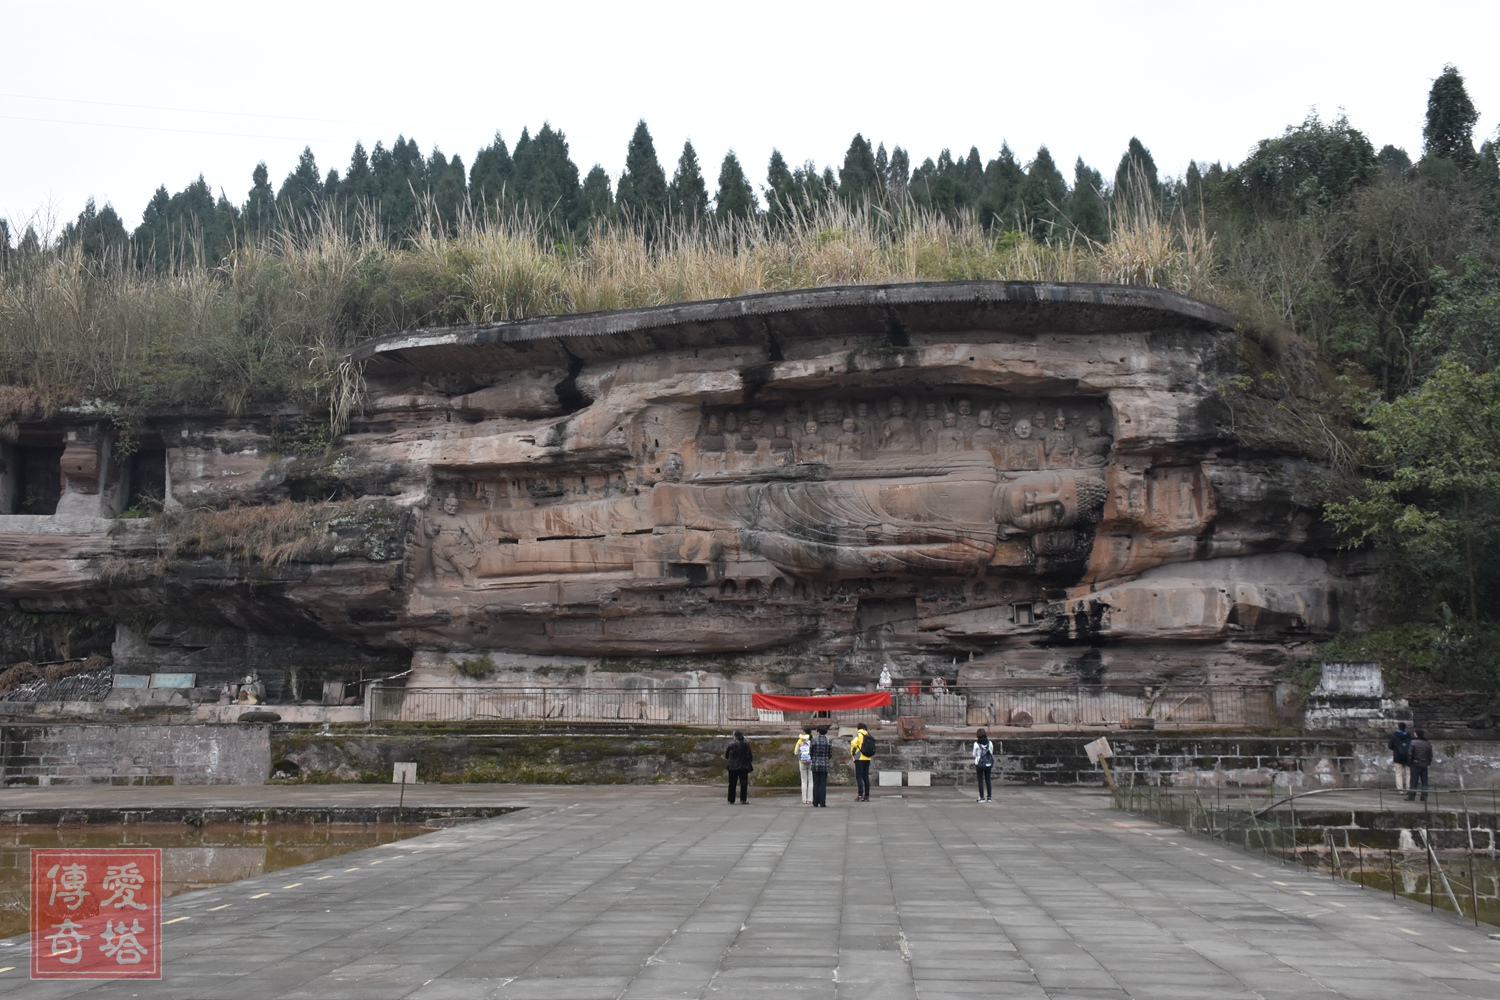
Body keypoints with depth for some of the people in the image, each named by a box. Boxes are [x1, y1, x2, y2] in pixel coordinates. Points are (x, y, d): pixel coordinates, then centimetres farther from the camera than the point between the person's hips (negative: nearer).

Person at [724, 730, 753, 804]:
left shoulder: (731, 746, -7)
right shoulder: (746, 745, -5)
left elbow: (726, 756, 1)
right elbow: (749, 756, -6)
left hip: (733, 767, 0)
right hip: (743, 767, 0)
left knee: (732, 784, 9)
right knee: (743, 784, 6)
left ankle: (731, 800, 12)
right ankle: (742, 800, 0)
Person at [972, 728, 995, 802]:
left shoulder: (976, 744, -12)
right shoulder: (990, 743, -3)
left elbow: (974, 754, -2)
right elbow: (991, 753, 6)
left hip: (979, 764, -3)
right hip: (988, 764, 3)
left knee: (980, 781, 4)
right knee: (988, 780, 11)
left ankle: (982, 797, 3)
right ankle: (989, 797, 12)